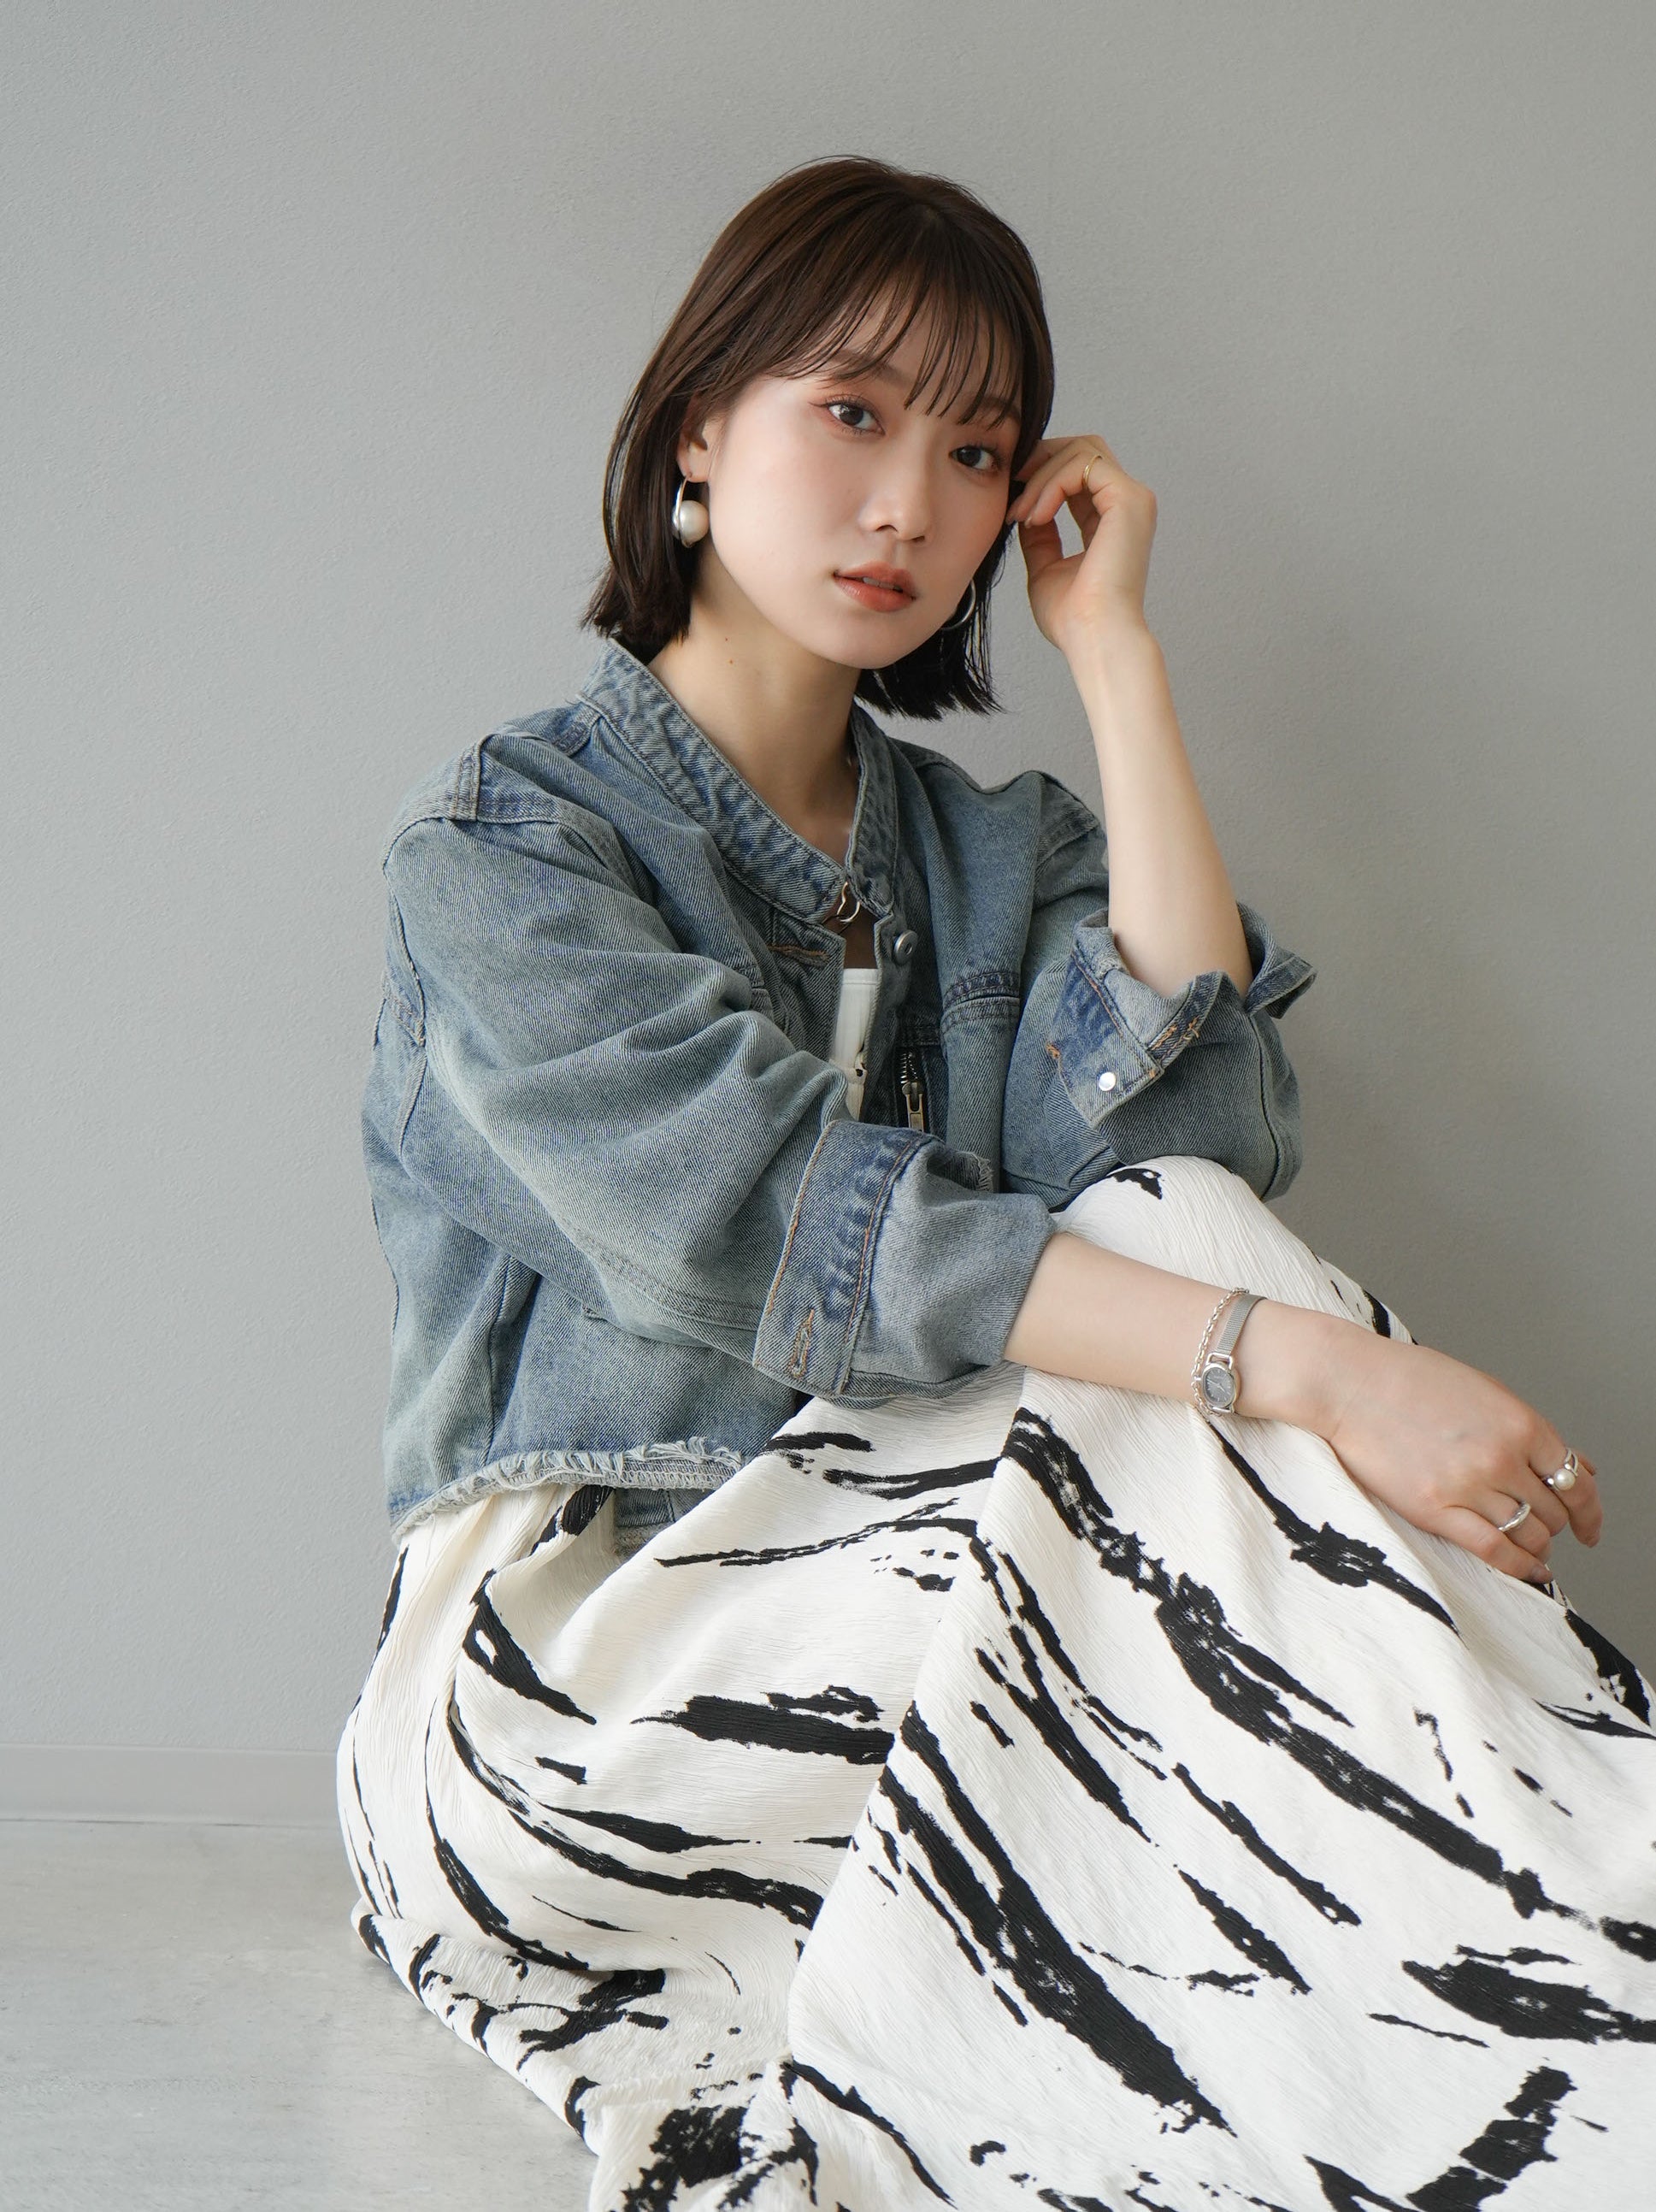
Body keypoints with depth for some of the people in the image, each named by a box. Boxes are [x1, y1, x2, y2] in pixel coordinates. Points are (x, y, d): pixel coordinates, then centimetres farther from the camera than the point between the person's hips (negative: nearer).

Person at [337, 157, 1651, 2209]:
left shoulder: (1001, 848, 15)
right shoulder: (496, 839, -3)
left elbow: (1188, 1134, -8)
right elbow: (772, 1223, -20)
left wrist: (1116, 652, -3)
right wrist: (1304, 1364, -30)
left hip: (911, 1580, 5)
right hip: (583, 1645, -4)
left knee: (1196, 1252, -25)